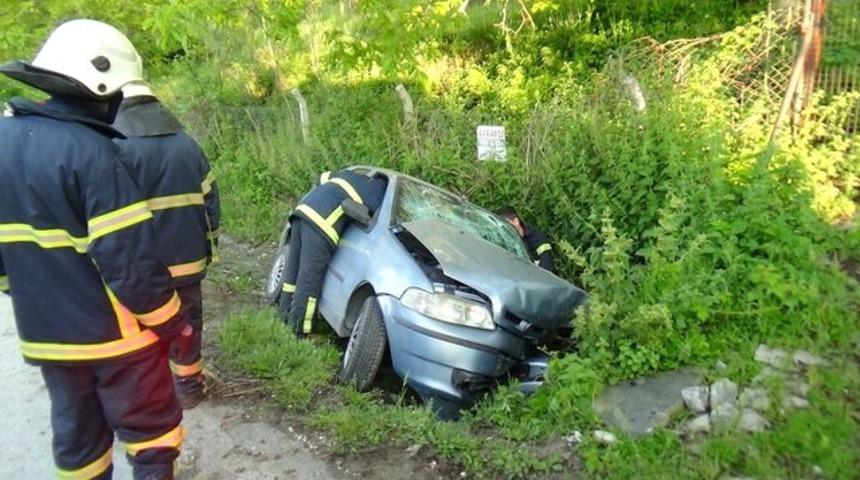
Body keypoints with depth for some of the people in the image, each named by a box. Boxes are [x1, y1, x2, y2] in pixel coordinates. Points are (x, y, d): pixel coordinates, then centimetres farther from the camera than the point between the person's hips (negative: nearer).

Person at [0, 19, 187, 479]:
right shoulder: (90, 152, -22)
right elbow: (129, 258, -24)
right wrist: (168, 318, -11)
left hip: (43, 330, 7)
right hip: (112, 330, -7)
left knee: (75, 430, 22)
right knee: (149, 426, 10)